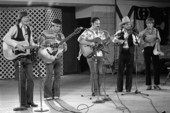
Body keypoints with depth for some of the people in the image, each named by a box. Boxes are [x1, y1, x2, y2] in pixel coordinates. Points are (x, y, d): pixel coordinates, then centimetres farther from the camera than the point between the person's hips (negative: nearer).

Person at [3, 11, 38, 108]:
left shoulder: (28, 29, 12)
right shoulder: (15, 28, -8)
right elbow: (5, 38, -19)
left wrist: (37, 46, 1)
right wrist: (17, 45, -28)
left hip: (27, 56, 6)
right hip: (18, 56, -6)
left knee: (30, 79, 3)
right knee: (22, 80, -3)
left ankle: (30, 100, 11)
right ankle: (23, 102, 6)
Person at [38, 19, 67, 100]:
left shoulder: (61, 35, 15)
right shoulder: (45, 33, 1)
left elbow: (65, 47, 15)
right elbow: (41, 44, -5)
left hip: (59, 58, 5)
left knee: (58, 75, 3)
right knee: (49, 75, -9)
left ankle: (55, 94, 12)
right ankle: (48, 95, -2)